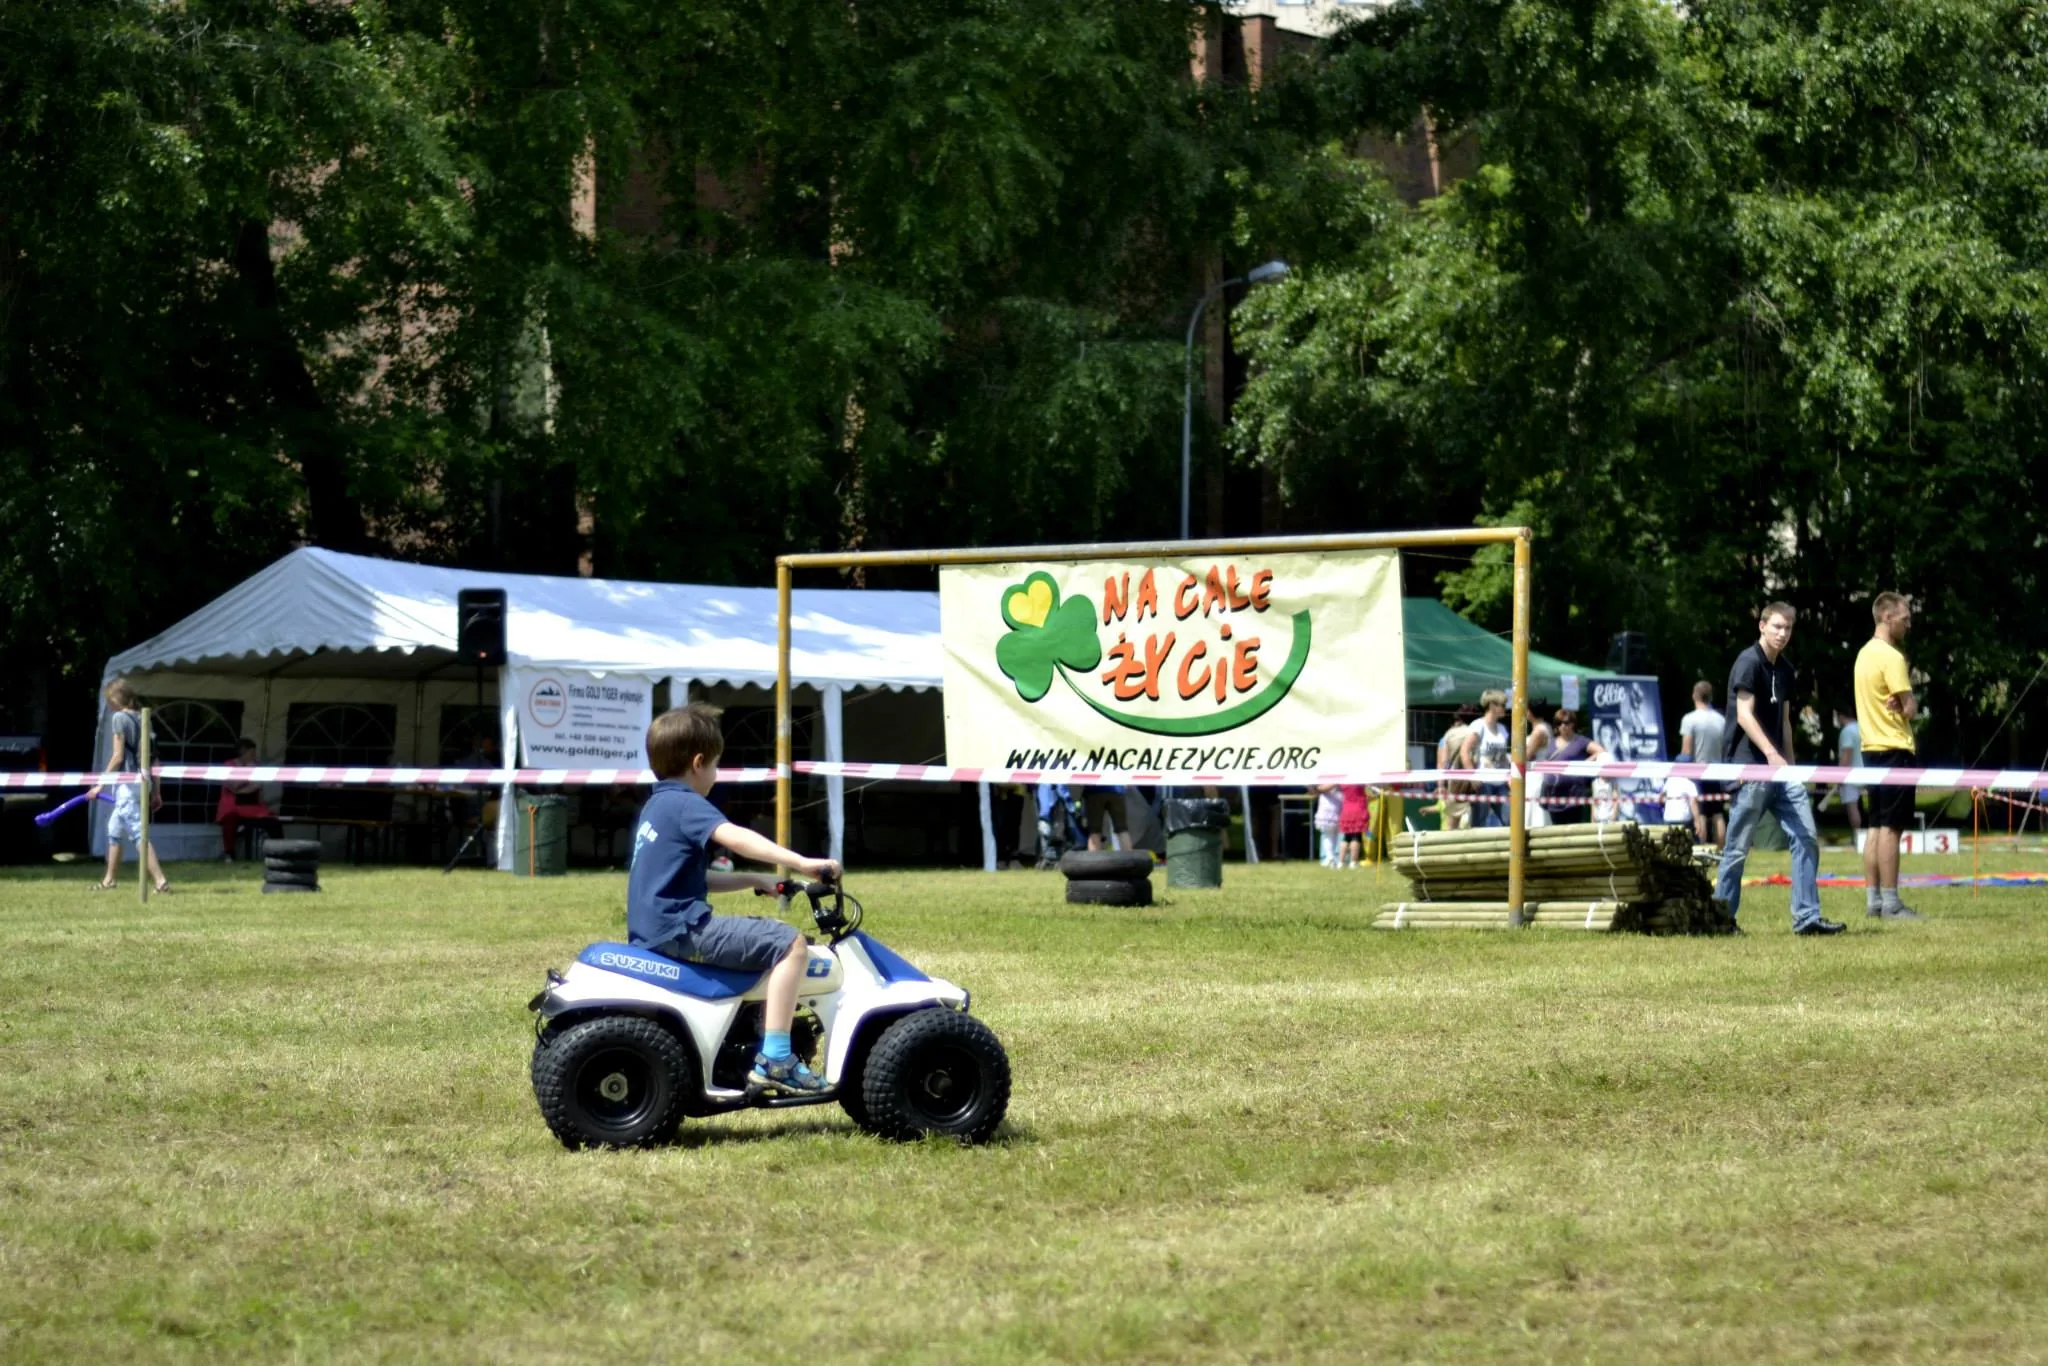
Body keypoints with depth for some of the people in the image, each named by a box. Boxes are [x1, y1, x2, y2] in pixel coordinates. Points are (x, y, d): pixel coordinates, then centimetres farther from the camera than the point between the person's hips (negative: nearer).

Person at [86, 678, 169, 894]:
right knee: (114, 829, 21)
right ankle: (109, 880, 30)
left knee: (139, 833, -11)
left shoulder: (120, 718, -10)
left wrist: (101, 783, -9)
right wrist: (155, 790, 16)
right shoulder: (141, 719, 12)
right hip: (142, 781, 9)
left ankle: (160, 880, -19)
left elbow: (118, 756, -14)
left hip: (127, 783, -9)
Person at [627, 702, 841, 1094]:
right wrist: (802, 863, -35)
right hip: (680, 928, -11)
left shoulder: (656, 807, 22)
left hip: (649, 933, 11)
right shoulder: (686, 806, -10)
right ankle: (774, 1058, -20)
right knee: (790, 944, -15)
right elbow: (735, 837, -29)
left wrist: (753, 881, 19)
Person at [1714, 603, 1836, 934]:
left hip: (1779, 770, 8)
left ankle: (1806, 917, 1)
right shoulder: (1749, 662, -8)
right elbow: (1744, 715, -17)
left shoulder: (1785, 670, 16)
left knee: (1806, 838, 0)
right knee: (1738, 848, -2)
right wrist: (1771, 753, -26)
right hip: (1750, 767, -8)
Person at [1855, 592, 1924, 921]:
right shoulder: (1891, 657, -15)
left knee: (1877, 827, 11)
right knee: (1891, 828, -8)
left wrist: (1898, 702, -1)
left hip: (1872, 748, 9)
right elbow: (1910, 709, -17)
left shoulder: (1865, 653, 14)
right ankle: (1891, 903, -9)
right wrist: (1911, 700, 4)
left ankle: (1873, 899, 12)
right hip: (1894, 749, -9)